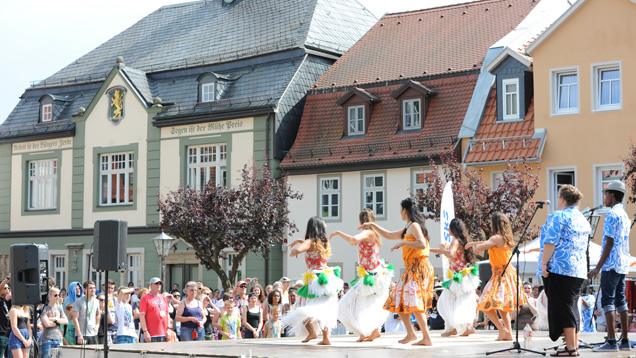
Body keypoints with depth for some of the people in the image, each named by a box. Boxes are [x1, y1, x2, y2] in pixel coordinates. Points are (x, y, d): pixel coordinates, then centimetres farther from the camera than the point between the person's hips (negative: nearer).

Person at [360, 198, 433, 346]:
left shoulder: (414, 226, -8)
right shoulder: (408, 229, 21)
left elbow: (422, 244, -23)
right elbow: (389, 235, 34)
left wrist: (403, 243, -16)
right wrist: (372, 225, 33)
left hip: (418, 267, -10)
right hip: (411, 268, 10)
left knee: (414, 302, -16)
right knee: (399, 300, 10)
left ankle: (427, 338, -18)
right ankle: (410, 333, 12)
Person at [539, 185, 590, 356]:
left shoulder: (558, 217, -9)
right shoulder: (583, 220, 17)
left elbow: (550, 243, -15)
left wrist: (544, 264, -12)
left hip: (559, 268, -8)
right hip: (579, 270, 8)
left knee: (563, 307, -7)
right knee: (572, 307, 12)